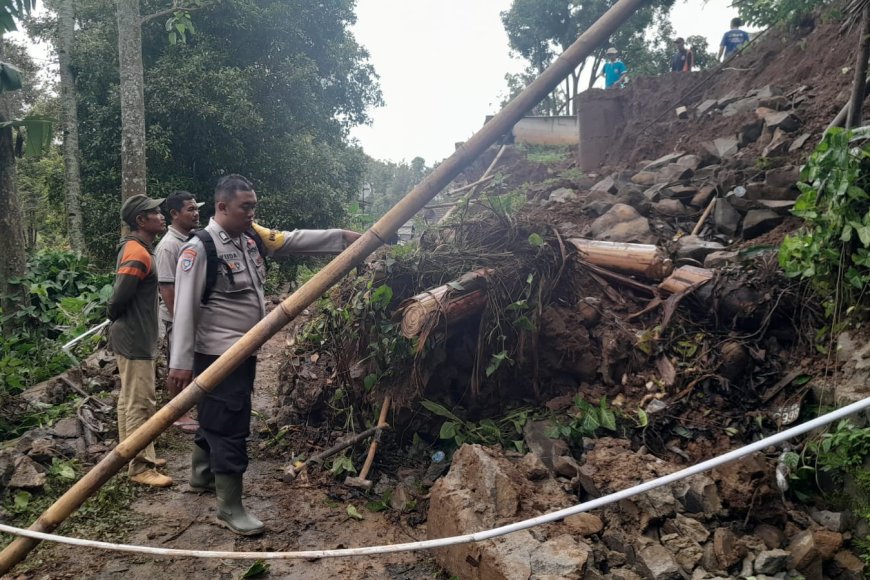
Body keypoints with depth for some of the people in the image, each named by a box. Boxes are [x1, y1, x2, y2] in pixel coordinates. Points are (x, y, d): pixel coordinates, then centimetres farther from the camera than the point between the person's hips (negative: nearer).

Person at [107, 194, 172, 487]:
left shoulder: (135, 248, 12)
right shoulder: (138, 254, -20)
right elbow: (119, 298, -22)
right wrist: (114, 320, -3)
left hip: (136, 338, 10)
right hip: (135, 340, -10)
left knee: (130, 400, 17)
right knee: (140, 403, -4)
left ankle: (134, 456, 27)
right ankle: (140, 466, 3)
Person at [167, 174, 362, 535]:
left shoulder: (251, 236, 6)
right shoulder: (199, 249, -18)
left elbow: (296, 241, 4)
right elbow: (185, 309, -19)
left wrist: (345, 237, -3)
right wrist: (180, 363, -21)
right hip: (218, 355, -9)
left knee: (215, 418, 24)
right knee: (231, 427, -4)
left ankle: (202, 476, 45)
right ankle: (230, 509, 8)